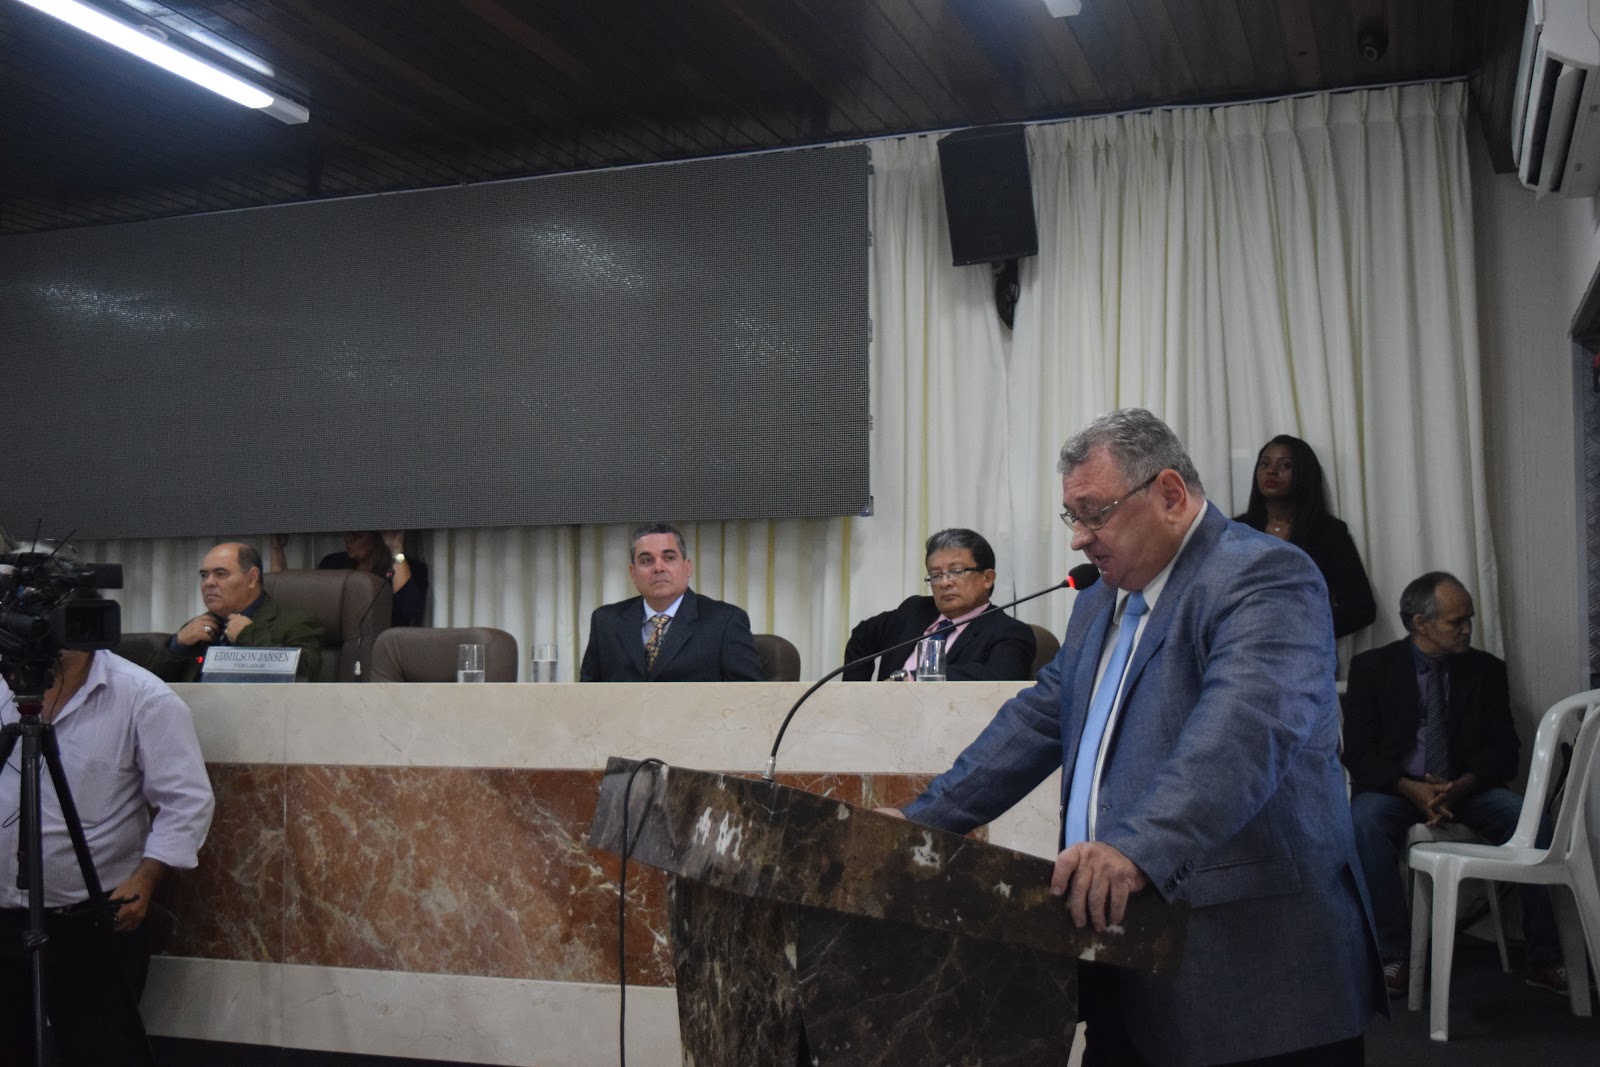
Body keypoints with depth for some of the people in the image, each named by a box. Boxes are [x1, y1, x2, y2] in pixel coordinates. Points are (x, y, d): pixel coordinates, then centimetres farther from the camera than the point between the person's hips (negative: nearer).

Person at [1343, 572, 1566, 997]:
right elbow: (1358, 751, -6)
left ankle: (1543, 959, -18)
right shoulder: (1372, 667, -1)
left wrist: (1463, 785, -19)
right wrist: (1411, 788, -23)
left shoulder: (1486, 669, 6)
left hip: (1467, 786, 2)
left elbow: (1504, 750, 2)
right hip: (1395, 787, -2)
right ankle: (1393, 957, -28)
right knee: (1365, 822, -35)